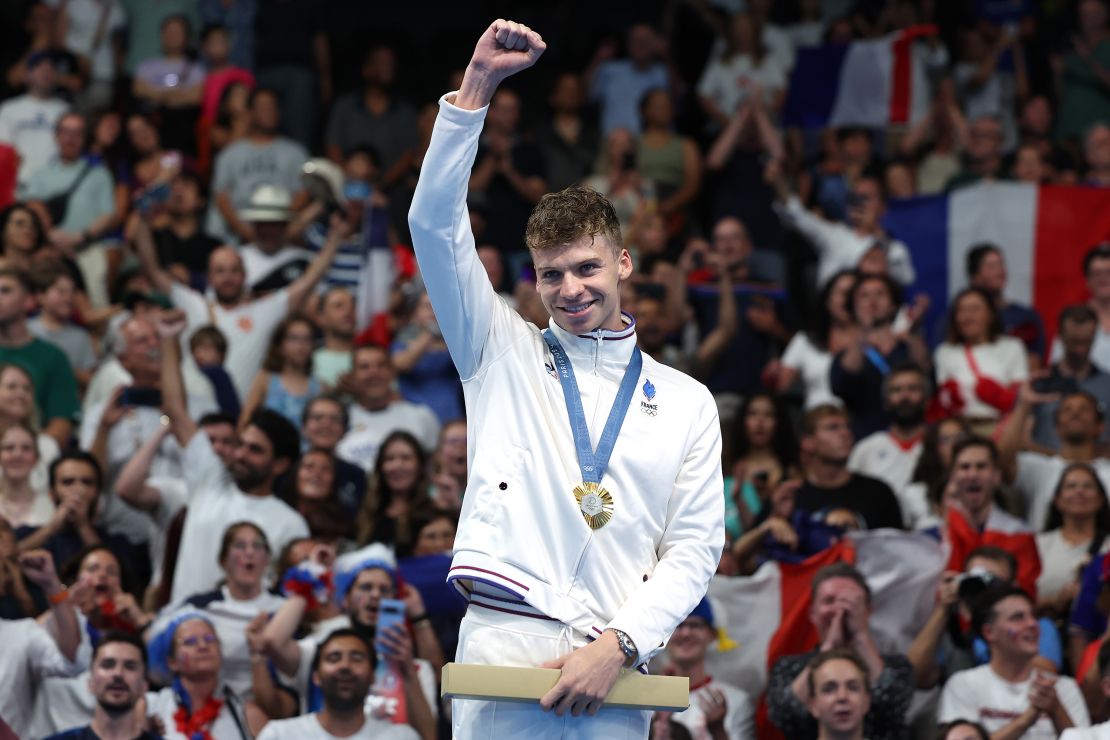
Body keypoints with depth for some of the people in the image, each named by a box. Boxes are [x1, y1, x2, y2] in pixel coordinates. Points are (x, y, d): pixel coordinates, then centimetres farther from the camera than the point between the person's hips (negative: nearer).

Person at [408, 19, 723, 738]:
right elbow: (436, 224, 6)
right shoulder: (504, 353, 16)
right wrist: (476, 86, -1)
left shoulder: (686, 402, 15)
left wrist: (618, 645, -7)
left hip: (613, 668, 1)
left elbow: (696, 546, 8)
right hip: (505, 643, -1)